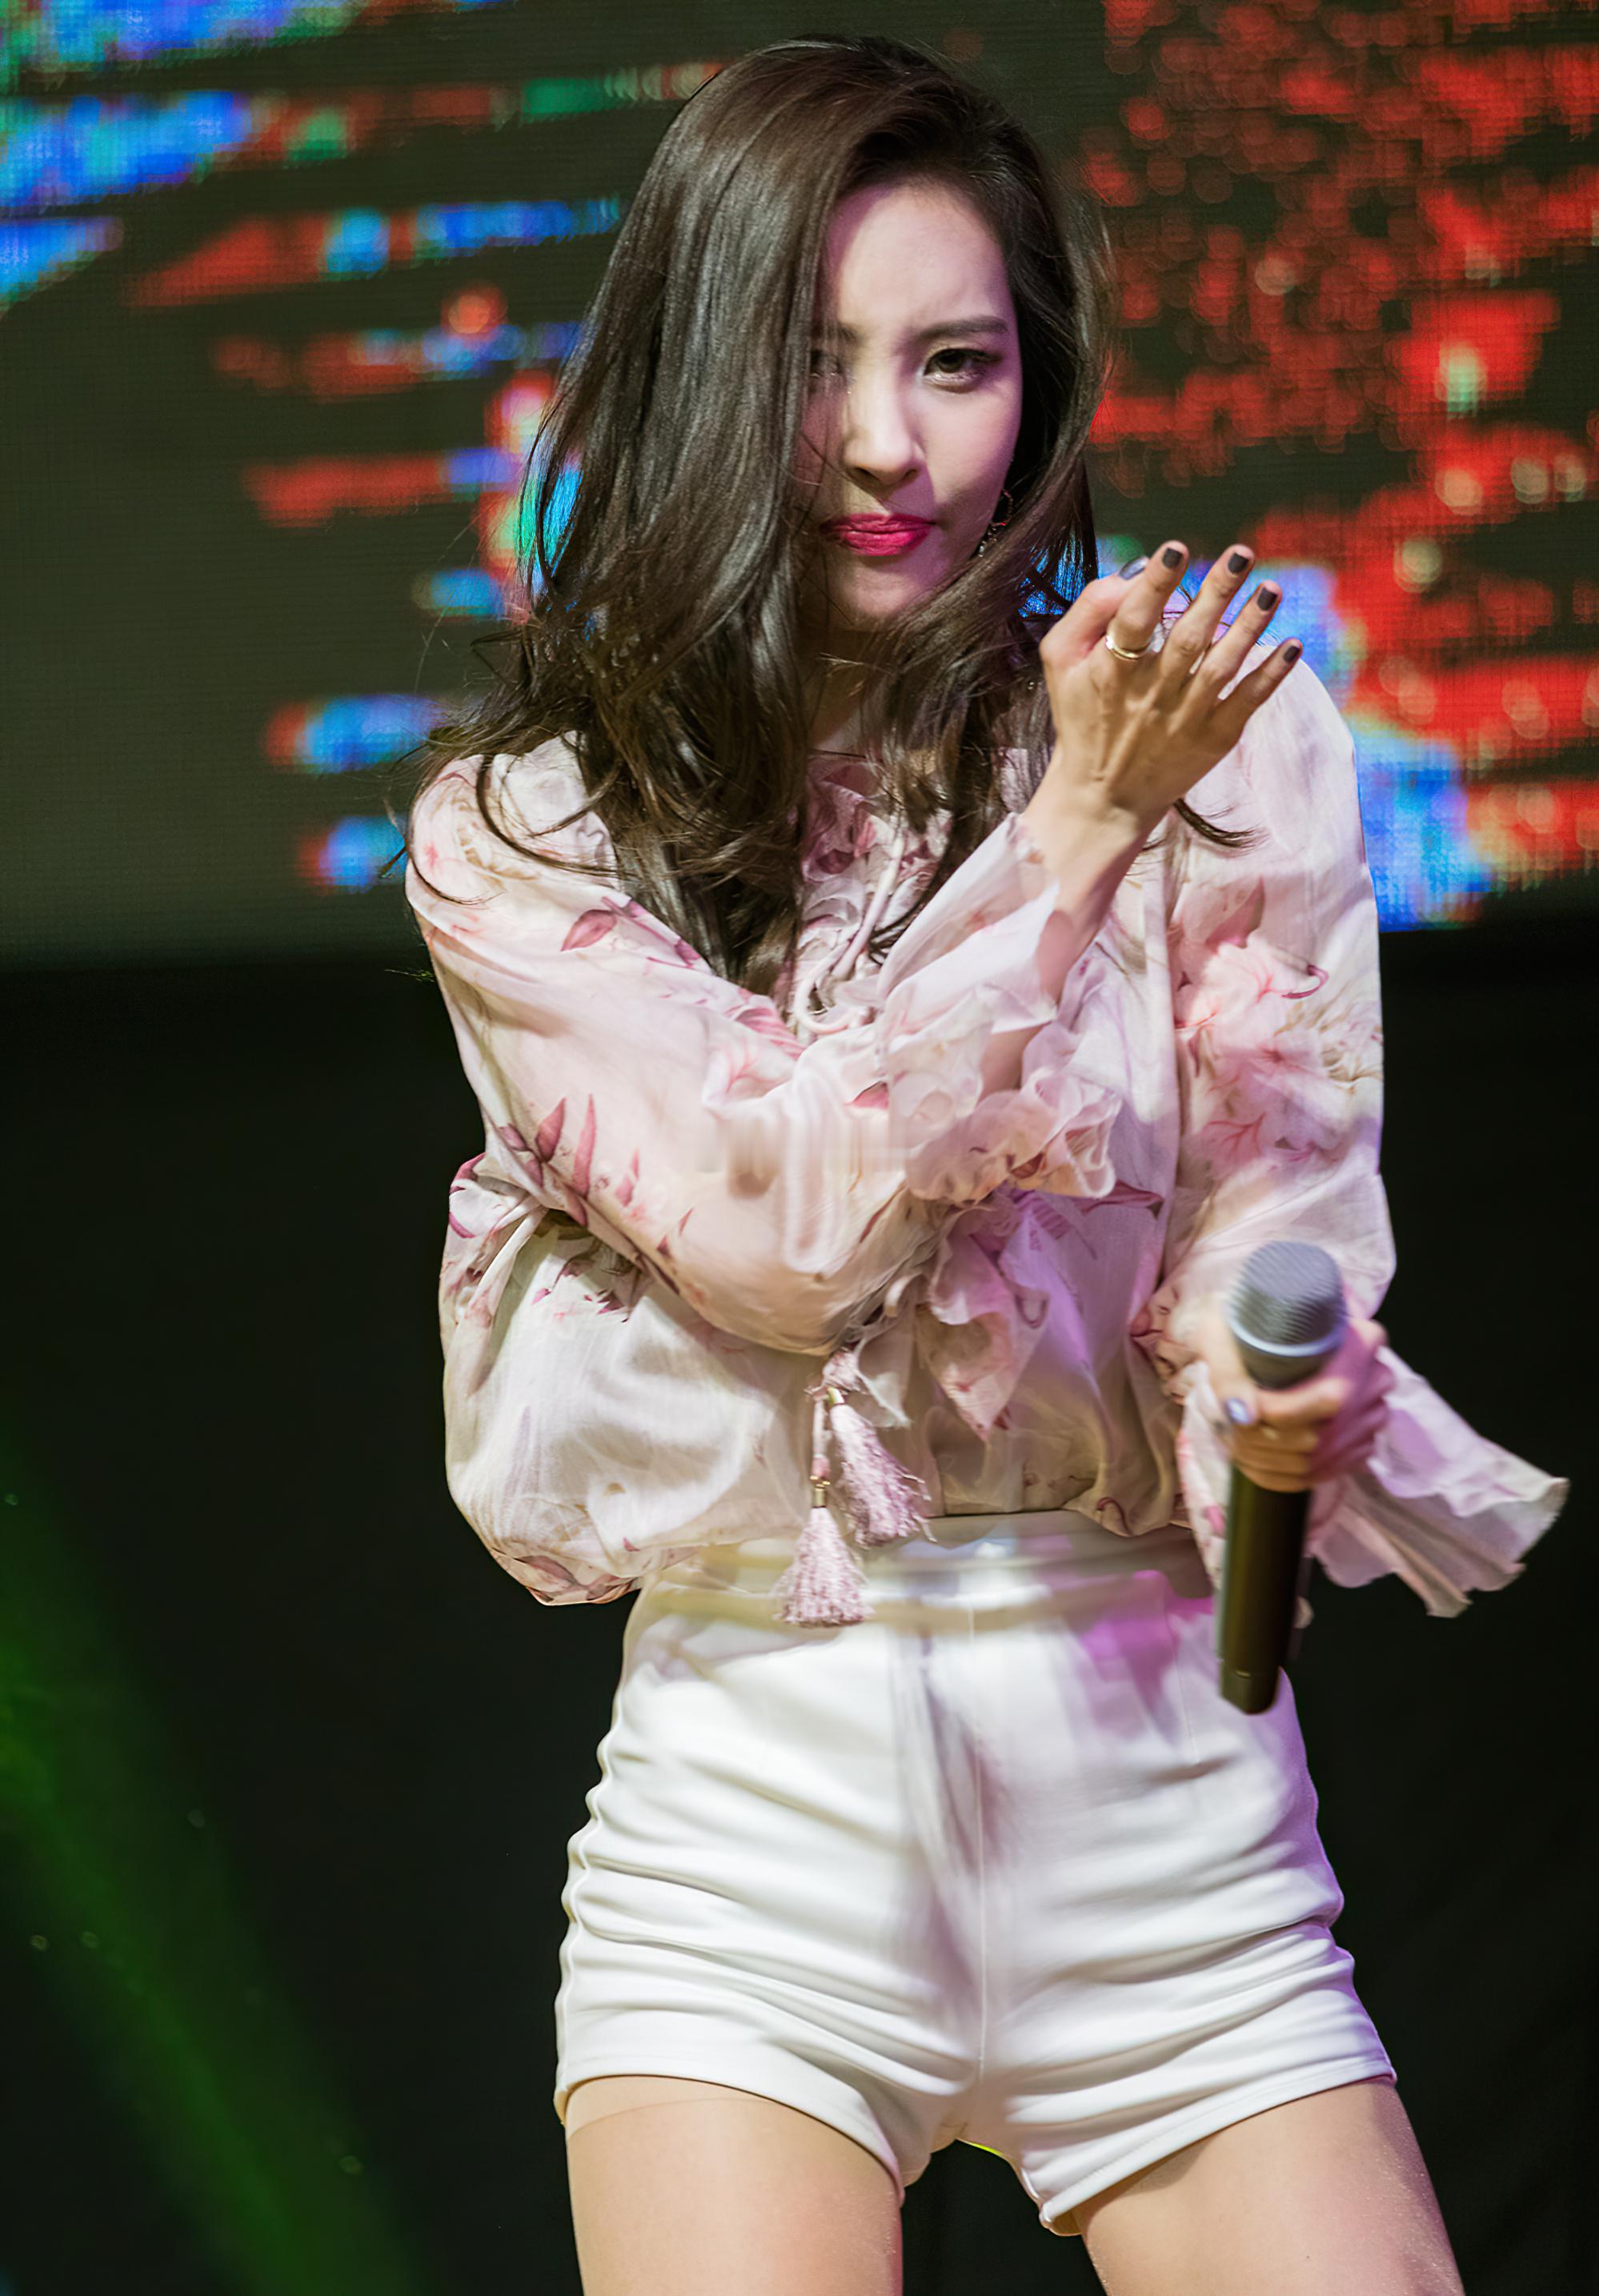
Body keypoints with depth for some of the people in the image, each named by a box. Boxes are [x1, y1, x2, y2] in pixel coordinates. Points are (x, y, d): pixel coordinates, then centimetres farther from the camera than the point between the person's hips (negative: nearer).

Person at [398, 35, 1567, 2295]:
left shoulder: (1227, 743, 2)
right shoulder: (524, 833, 0)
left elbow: (1280, 1220, 0)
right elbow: (782, 1227, -11)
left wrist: (1286, 1394, -23)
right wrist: (1078, 834, -12)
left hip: (1161, 1800, 1)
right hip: (755, 1805, -1)